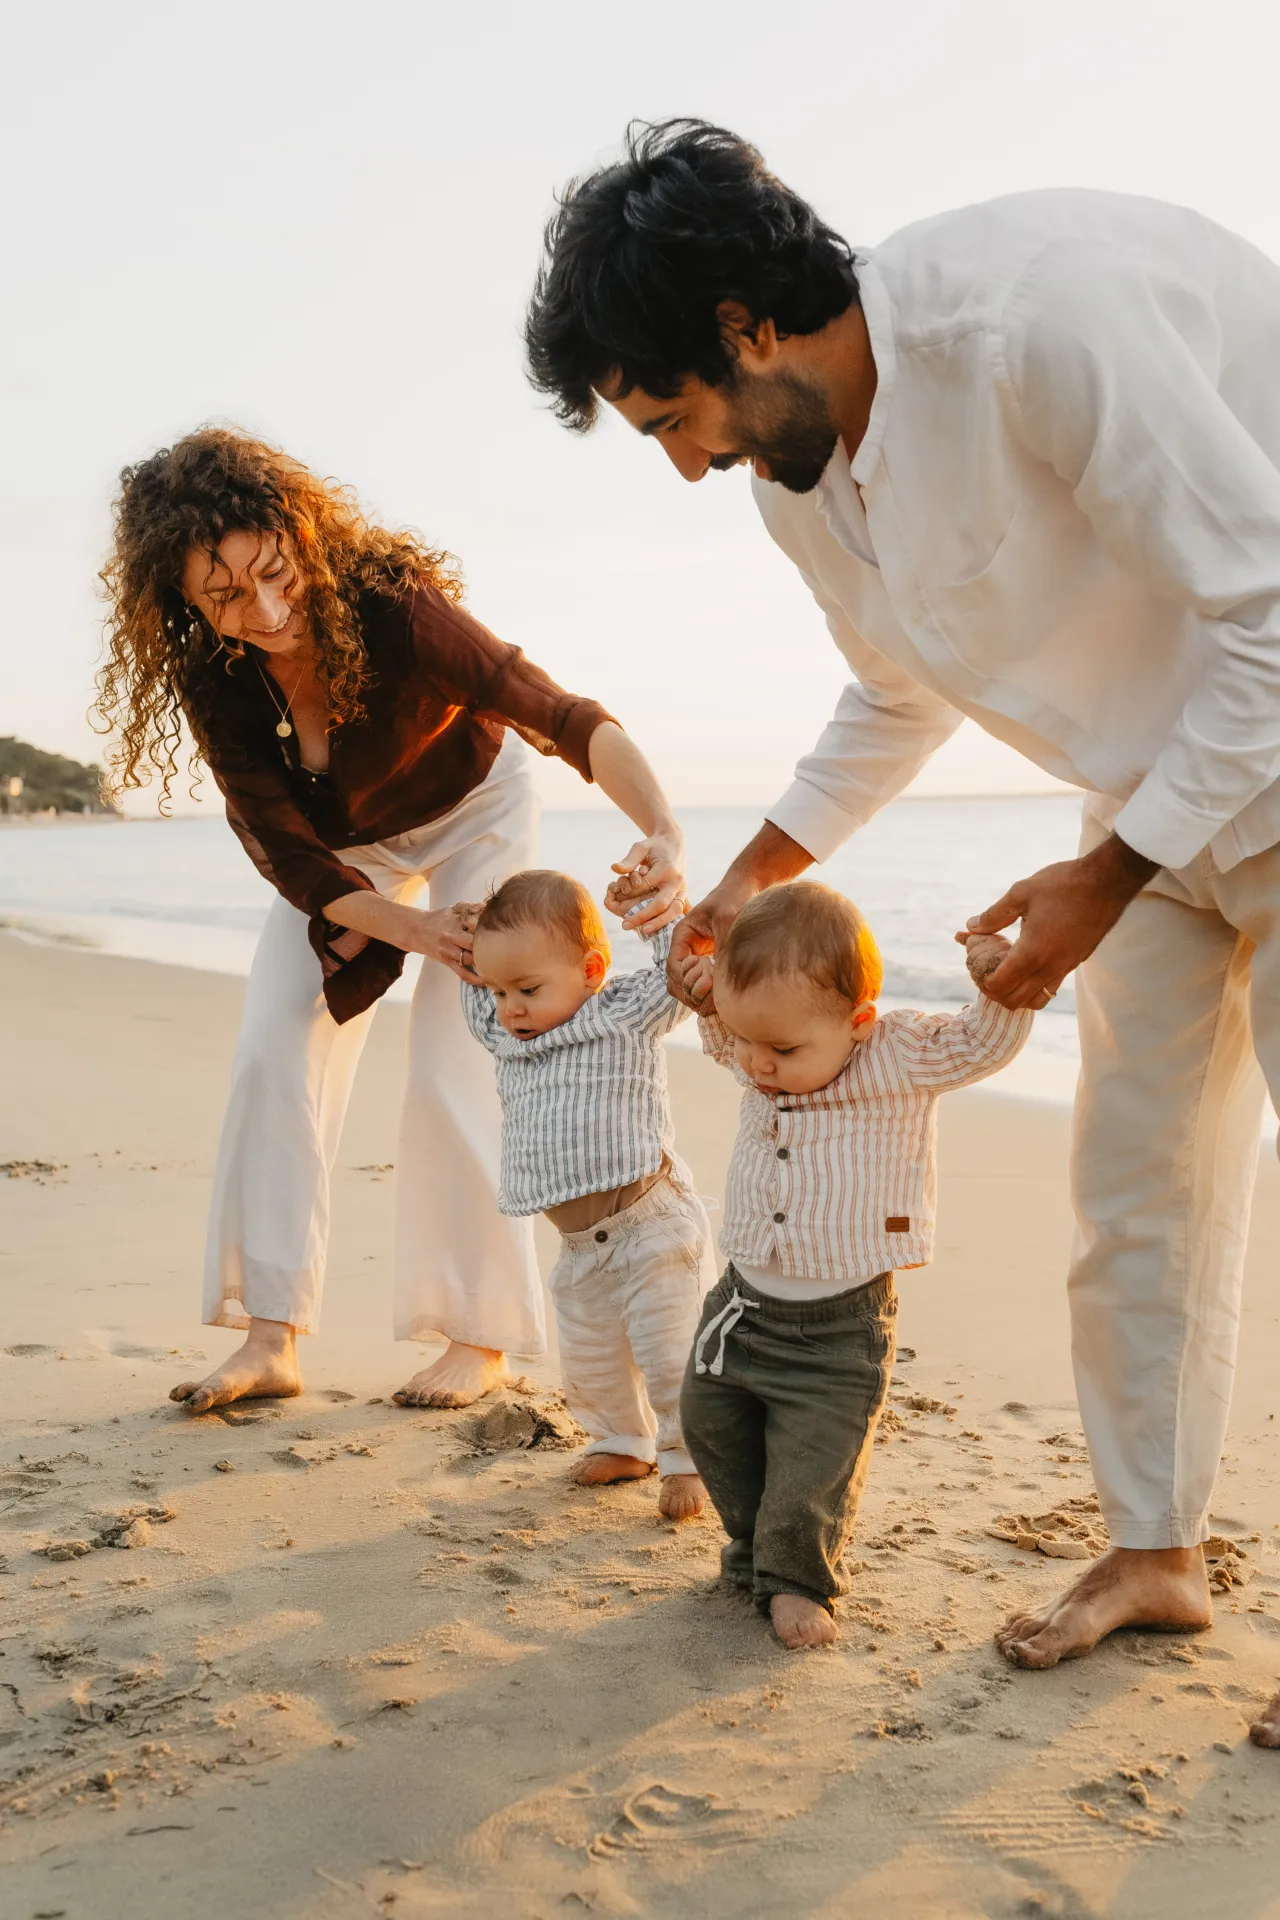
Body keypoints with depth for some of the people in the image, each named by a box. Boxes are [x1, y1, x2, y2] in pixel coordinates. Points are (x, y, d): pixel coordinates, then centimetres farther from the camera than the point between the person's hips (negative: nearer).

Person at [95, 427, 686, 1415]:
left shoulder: (394, 609, -38)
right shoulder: (211, 678, -25)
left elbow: (568, 718, -42)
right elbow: (293, 859, -21)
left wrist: (665, 833, -59)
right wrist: (413, 932, -36)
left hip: (471, 815, -4)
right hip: (340, 850, 4)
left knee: (452, 1074, -12)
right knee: (274, 1056, -7)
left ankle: (482, 1339, 3)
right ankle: (271, 1340, 0)